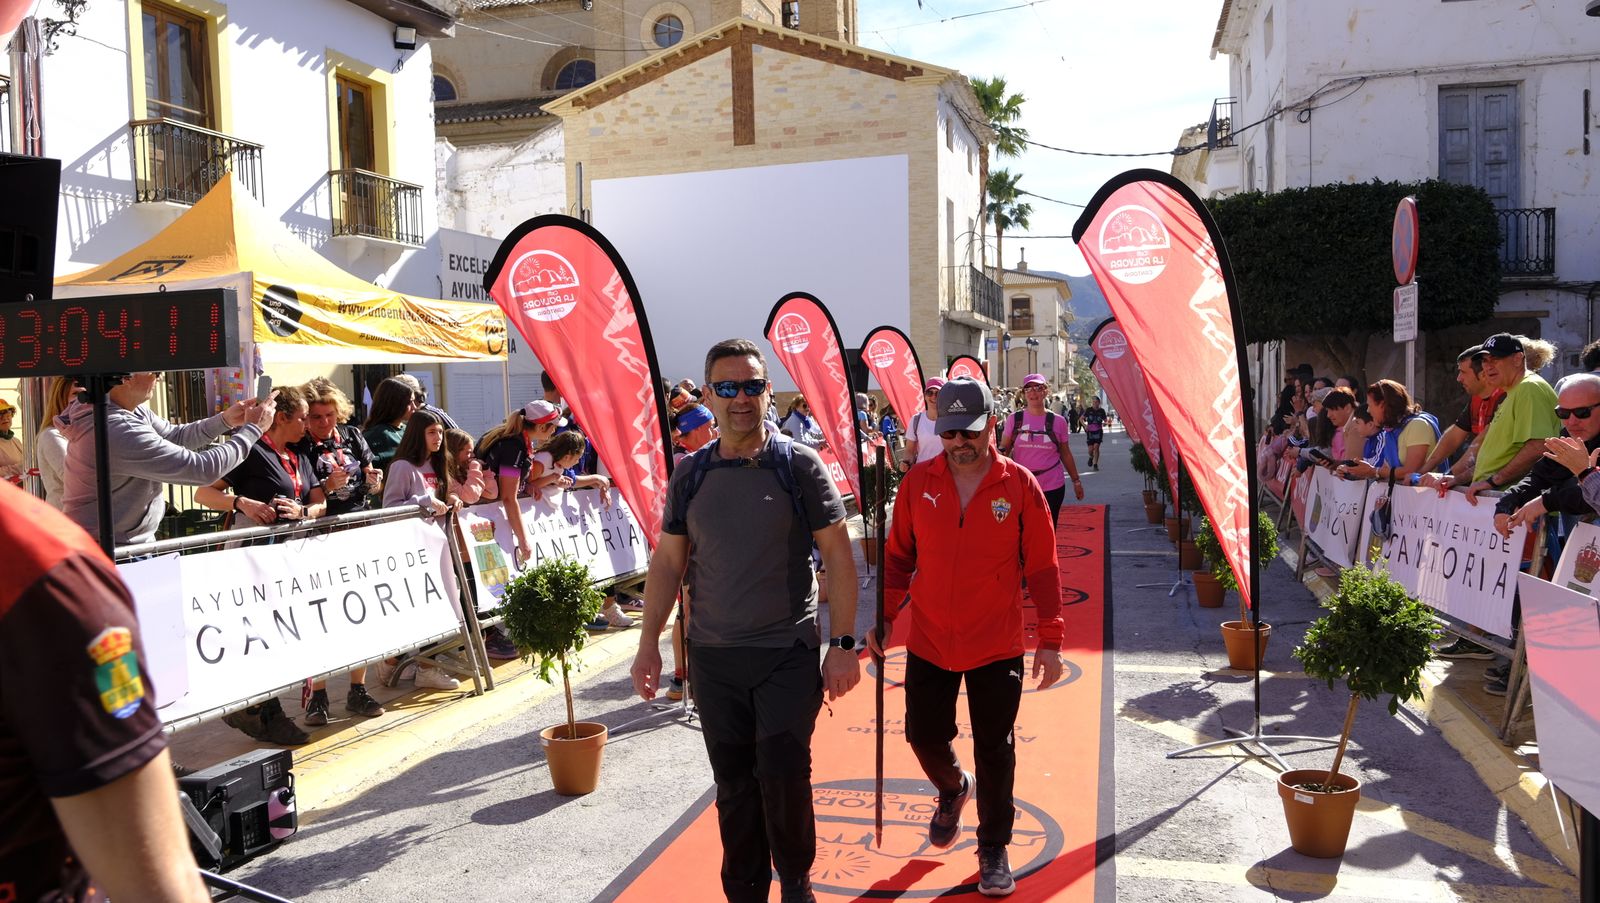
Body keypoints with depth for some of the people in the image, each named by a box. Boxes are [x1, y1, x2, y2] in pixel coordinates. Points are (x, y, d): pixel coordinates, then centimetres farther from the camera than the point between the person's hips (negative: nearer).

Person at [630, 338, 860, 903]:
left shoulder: (800, 465, -5)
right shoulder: (690, 474, 4)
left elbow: (838, 556, -5)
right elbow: (667, 562, 9)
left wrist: (843, 644, -9)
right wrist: (649, 641, 3)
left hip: (788, 652, -3)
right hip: (712, 655, 3)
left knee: (783, 775, -5)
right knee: (733, 784, 11)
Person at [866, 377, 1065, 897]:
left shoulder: (1020, 485, -9)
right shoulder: (918, 483, -3)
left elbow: (1042, 569, -5)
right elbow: (898, 556, 6)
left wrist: (1050, 640, -6)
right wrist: (884, 617, 1)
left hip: (997, 648, -2)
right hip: (928, 643, 2)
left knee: (994, 750, 7)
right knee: (925, 736, 13)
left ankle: (994, 849, 27)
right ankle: (954, 788, 47)